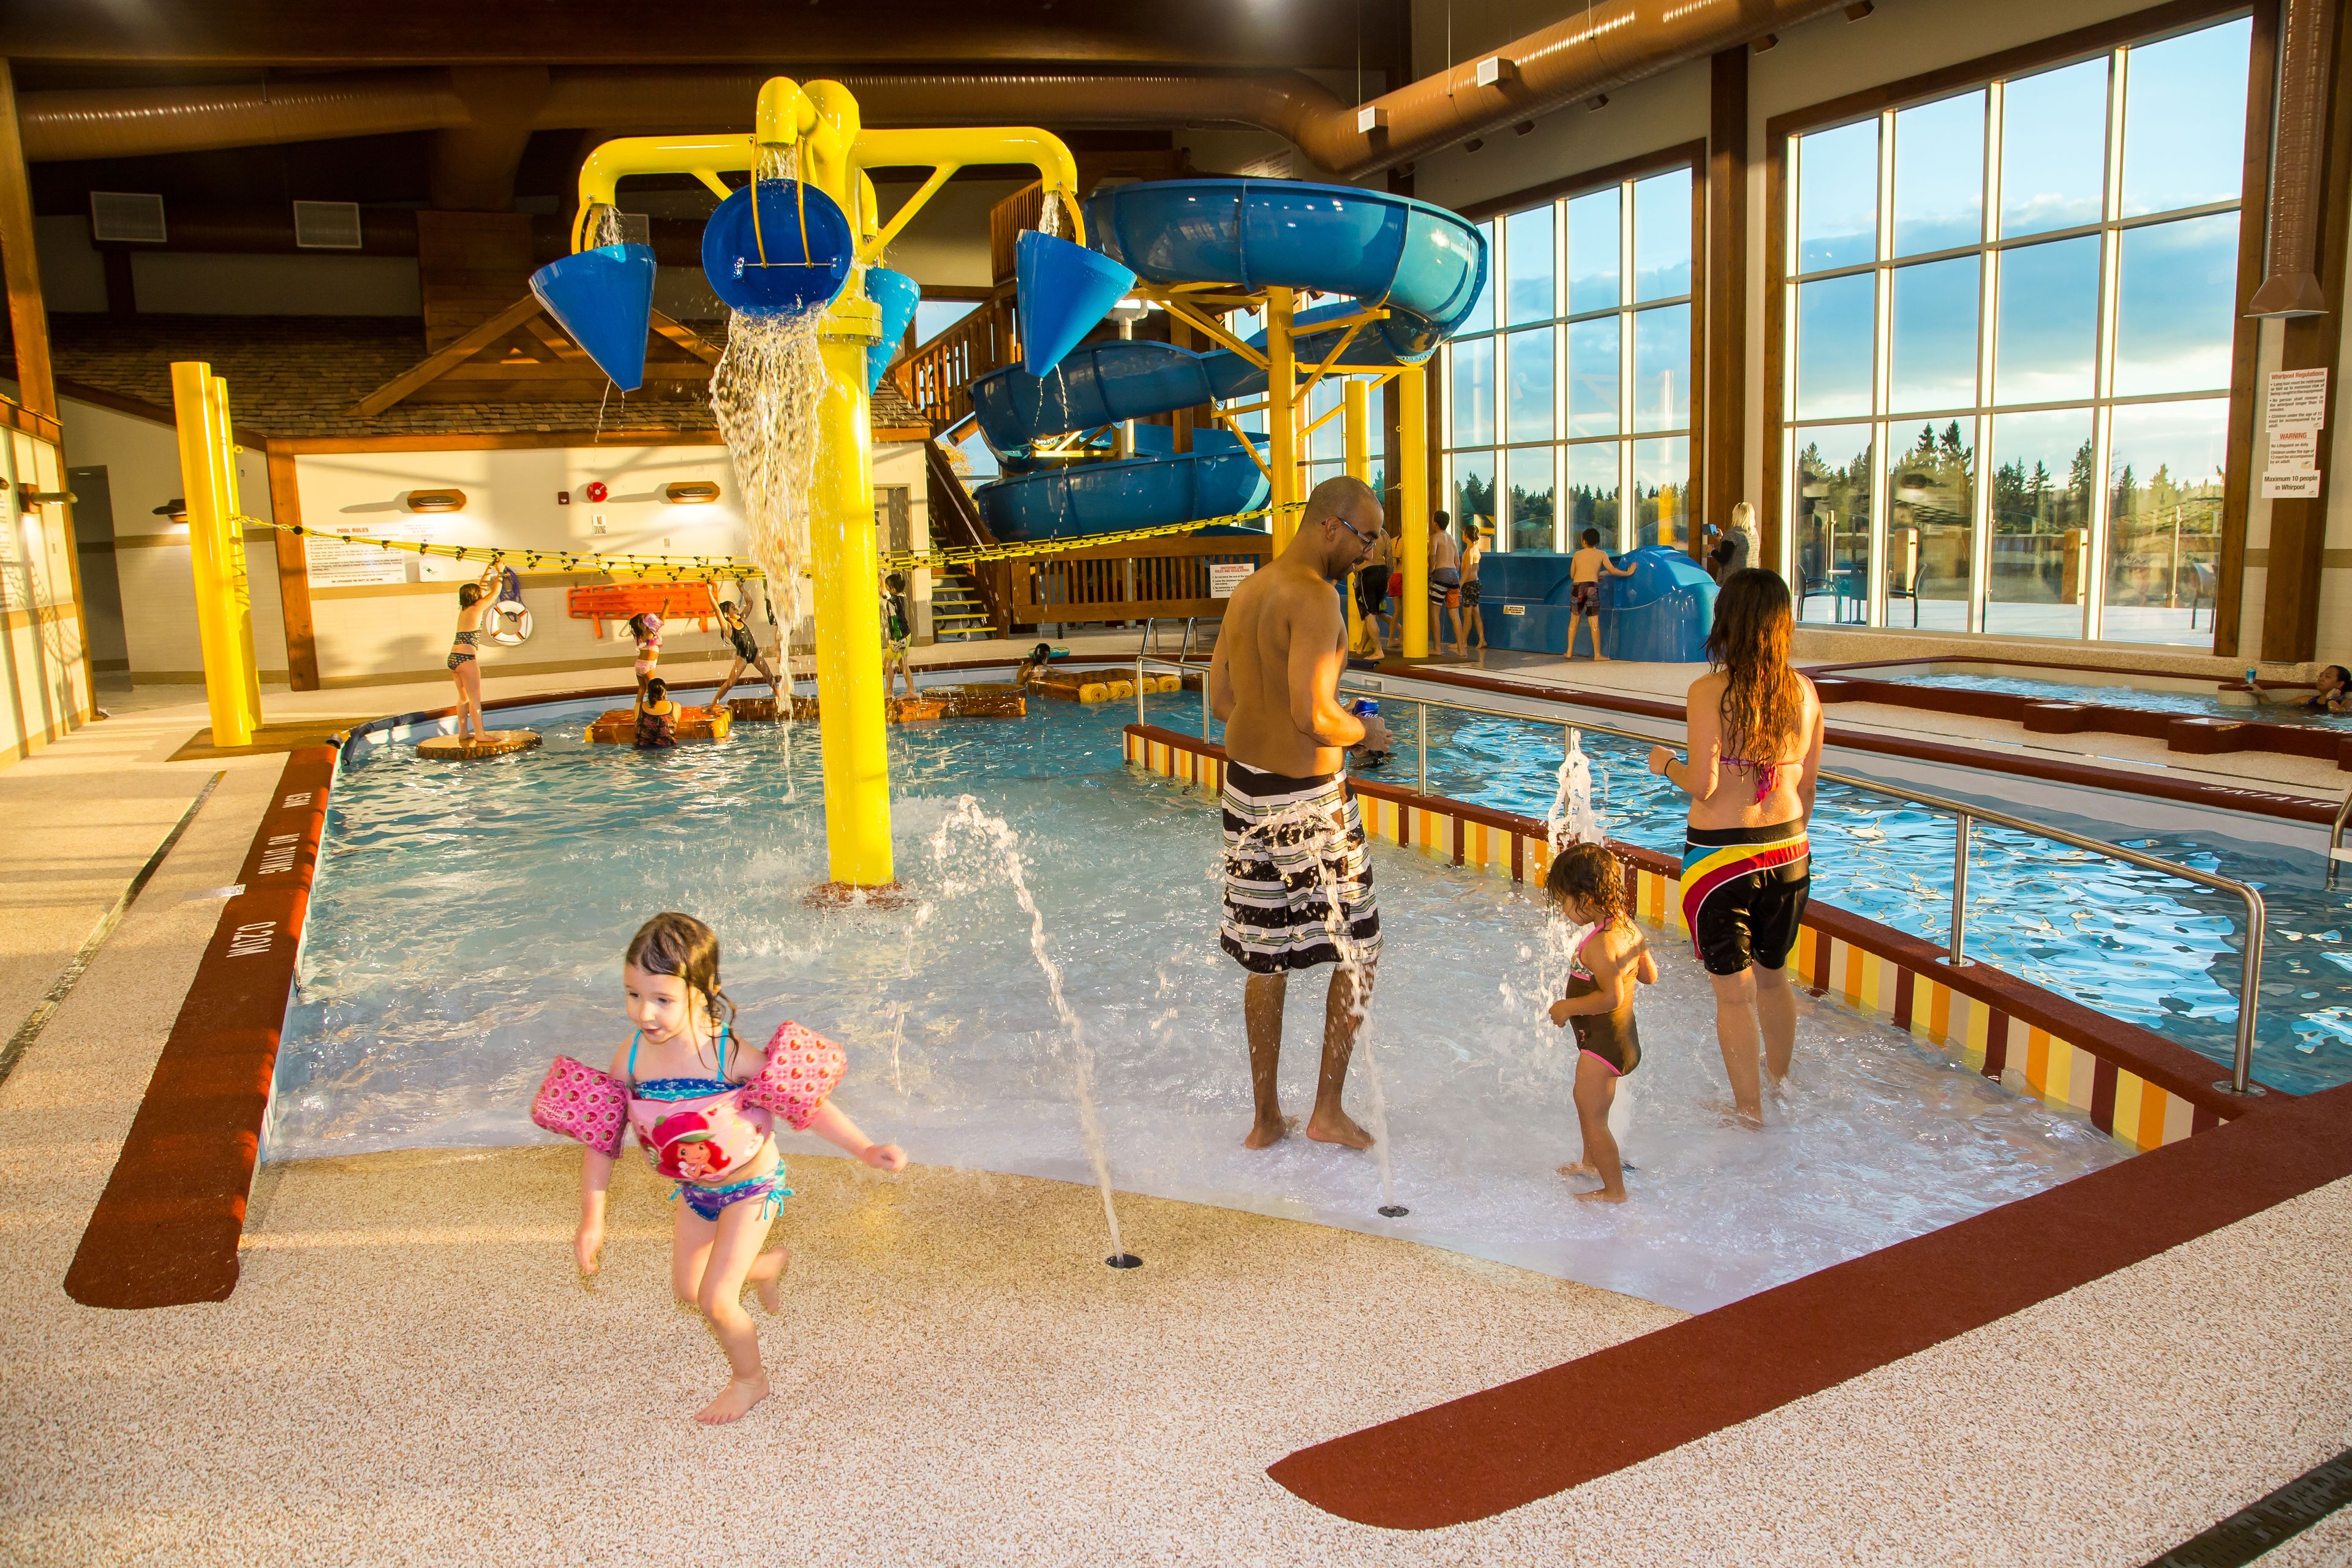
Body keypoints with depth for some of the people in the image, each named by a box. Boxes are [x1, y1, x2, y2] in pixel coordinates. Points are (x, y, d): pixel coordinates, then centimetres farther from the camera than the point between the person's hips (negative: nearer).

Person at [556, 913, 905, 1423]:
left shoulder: (728, 1056, -33)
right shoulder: (631, 1059, -20)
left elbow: (807, 1104, -23)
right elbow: (600, 1137, -6)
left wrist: (866, 1150, -27)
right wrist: (592, 1220, -4)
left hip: (751, 1188, -6)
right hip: (695, 1192, 6)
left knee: (715, 1301, -5)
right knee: (687, 1290, 20)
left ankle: (750, 1379, 26)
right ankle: (767, 1263, 50)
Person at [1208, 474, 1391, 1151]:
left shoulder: (1247, 591, 10)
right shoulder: (1315, 598, -19)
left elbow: (1220, 699, 15)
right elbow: (1314, 716, -26)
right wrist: (1364, 732, -5)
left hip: (1244, 788, 8)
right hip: (1305, 798, -8)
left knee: (1267, 958, 15)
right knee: (1356, 947, 10)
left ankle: (1266, 1120, 24)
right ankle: (1328, 1111, 16)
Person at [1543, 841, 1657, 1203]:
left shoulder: (1600, 944, -28)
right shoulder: (1629, 928, 1)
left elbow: (1612, 997, -32)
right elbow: (1650, 975, 10)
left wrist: (1568, 1006, -21)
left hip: (1603, 1043, -11)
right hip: (1621, 1035, 11)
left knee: (1593, 1118, 4)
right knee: (1585, 1100, 29)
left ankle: (1615, 1190, 16)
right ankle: (1592, 1163, 48)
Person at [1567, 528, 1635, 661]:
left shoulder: (1577, 555, 17)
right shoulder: (1602, 554, 10)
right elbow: (1612, 571, 2)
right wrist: (1627, 573, 18)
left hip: (1577, 587, 2)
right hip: (1591, 587, -2)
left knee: (1574, 620, 14)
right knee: (1594, 621, 0)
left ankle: (1569, 652, 13)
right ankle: (1597, 654, 0)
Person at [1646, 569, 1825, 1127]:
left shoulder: (1710, 692, -16)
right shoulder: (1805, 692, 0)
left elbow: (1702, 785, -19)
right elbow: (1808, 783, 7)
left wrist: (1665, 763, 2)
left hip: (1720, 853, -5)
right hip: (1787, 851, 5)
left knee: (1734, 992, 8)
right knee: (1772, 976, 24)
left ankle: (1750, 1111, 19)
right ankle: (1781, 1084, 42)